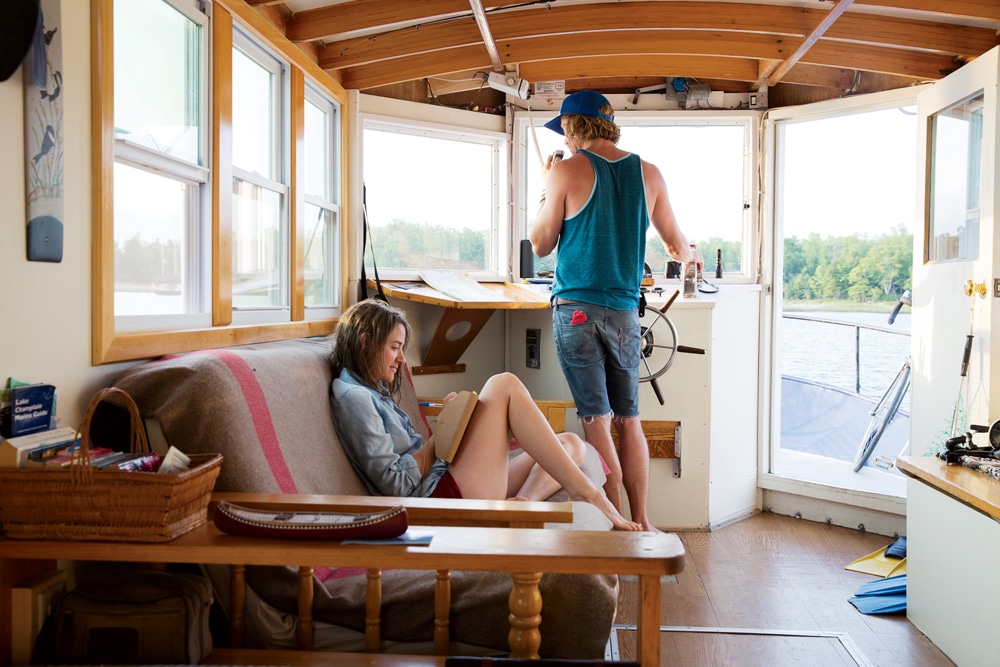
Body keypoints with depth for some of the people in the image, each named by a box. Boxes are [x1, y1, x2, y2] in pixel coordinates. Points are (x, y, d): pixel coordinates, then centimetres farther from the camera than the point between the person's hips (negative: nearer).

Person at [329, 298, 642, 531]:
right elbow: (396, 483, -15)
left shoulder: (372, 393, 26)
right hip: (442, 497, -10)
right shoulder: (352, 396, -6)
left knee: (572, 444, 8)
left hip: (449, 492, 10)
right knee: (503, 385, -12)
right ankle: (585, 493, -14)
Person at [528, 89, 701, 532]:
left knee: (597, 422, -1)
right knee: (629, 421, 12)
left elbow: (540, 245, 3)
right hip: (625, 312, 4)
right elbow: (676, 243, 19)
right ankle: (640, 523, 19)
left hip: (576, 309, -4)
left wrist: (547, 190, 16)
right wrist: (689, 256, 42)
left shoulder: (568, 171, -3)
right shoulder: (648, 173, 9)